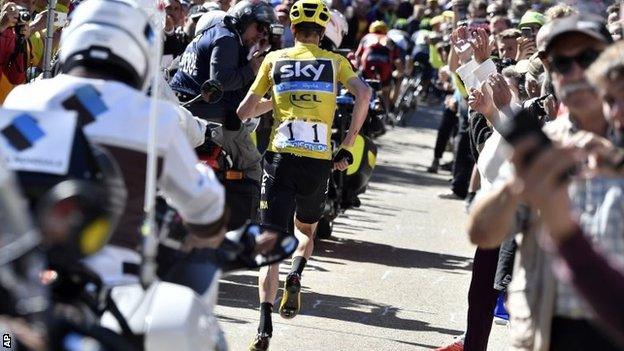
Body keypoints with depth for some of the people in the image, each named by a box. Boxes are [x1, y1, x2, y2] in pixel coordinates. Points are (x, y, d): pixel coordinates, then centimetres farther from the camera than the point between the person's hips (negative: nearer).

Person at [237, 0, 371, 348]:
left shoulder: (275, 59, 12)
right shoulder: (335, 61, 12)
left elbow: (244, 111, 12)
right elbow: (364, 93, -6)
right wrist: (348, 145, 1)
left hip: (281, 158, -1)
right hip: (319, 161, 1)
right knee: (306, 230, 26)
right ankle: (296, 274, -6)